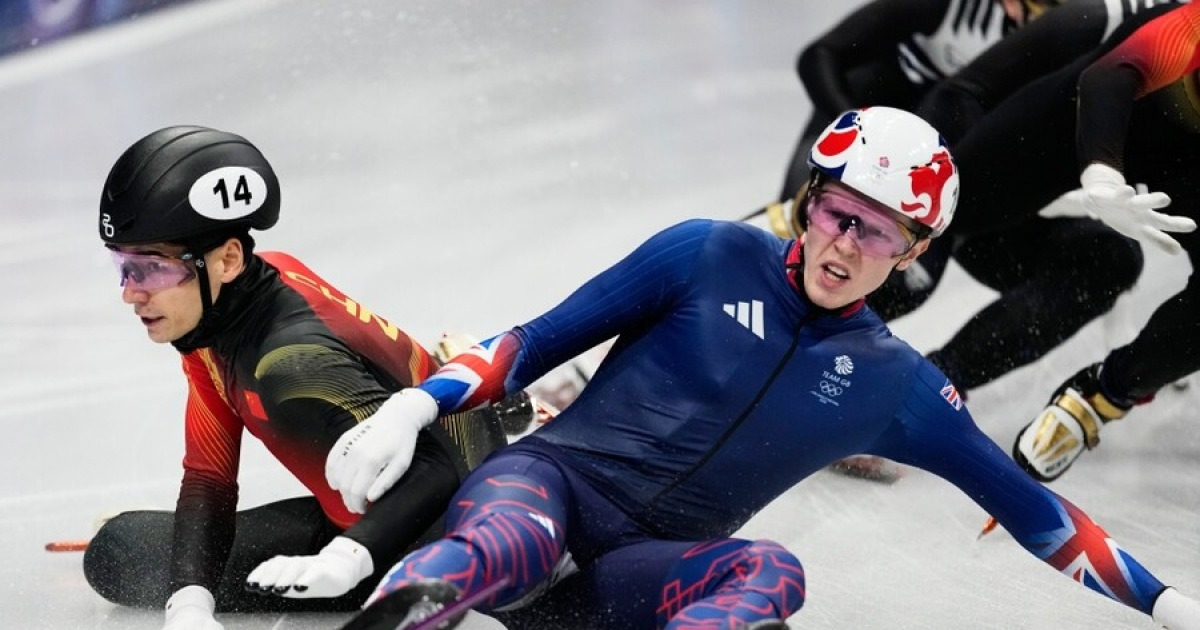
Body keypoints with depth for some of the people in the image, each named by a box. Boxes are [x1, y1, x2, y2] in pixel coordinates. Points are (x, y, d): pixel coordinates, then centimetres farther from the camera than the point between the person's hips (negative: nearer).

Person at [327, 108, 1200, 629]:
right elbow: (540, 341, 3)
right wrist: (415, 408, -12)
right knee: (509, 543, -41)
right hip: (553, 475, -2)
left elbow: (1021, 502, 17)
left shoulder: (895, 386, 11)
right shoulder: (712, 256, 2)